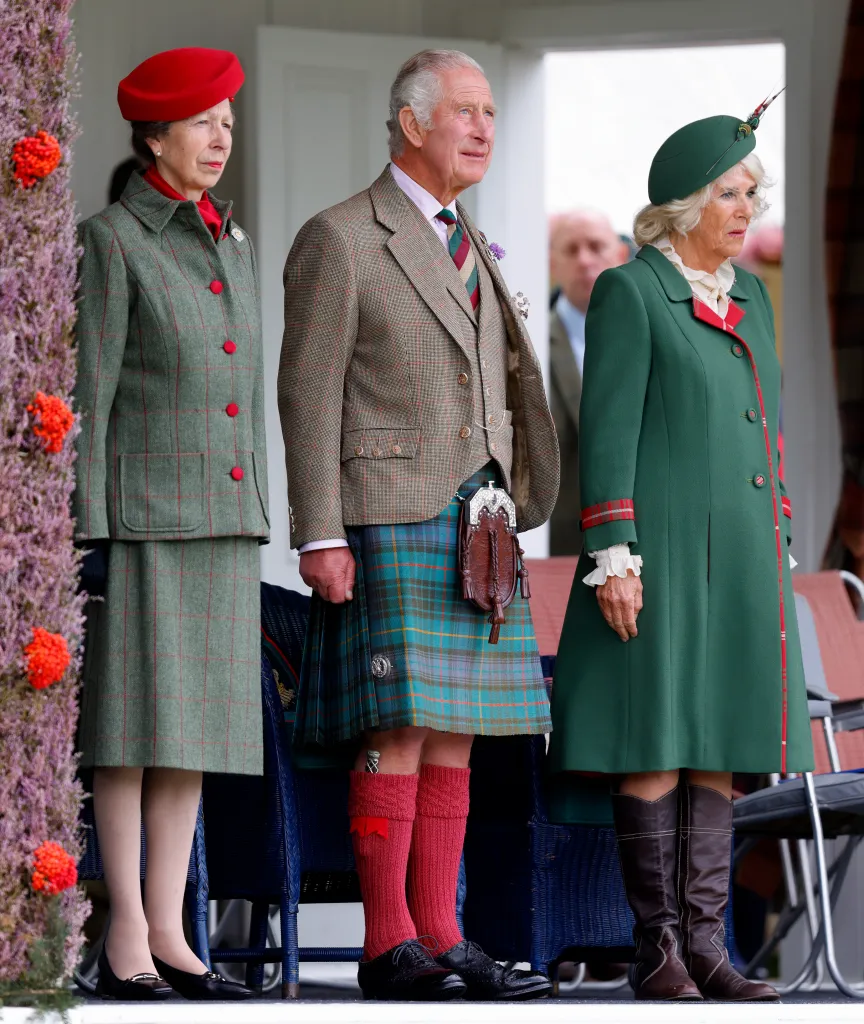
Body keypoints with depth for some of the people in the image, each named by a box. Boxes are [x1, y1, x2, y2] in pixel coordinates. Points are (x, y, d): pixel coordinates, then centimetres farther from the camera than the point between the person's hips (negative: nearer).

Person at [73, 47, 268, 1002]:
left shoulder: (231, 243, 14)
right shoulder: (111, 240, -7)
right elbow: (88, 395, -10)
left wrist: (253, 527, 16)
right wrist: (89, 533, -15)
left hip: (220, 520, 7)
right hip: (141, 507, -7)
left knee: (196, 722, 5)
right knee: (135, 721, -7)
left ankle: (167, 932, 8)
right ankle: (126, 936, -5)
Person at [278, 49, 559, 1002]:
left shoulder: (469, 248, 19)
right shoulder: (338, 240, -5)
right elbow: (307, 395, -9)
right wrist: (319, 538, -16)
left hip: (470, 527, 8)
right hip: (386, 523, -8)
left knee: (454, 736, 5)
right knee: (398, 728, -11)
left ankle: (441, 939, 6)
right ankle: (389, 948, -8)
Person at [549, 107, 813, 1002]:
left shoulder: (750, 298, 17)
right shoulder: (631, 293, -4)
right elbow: (608, 432, -9)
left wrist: (777, 550, 17)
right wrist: (612, 557, -15)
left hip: (741, 557, 7)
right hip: (663, 551, -7)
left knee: (718, 748, 6)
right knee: (655, 747, -6)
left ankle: (704, 942, 8)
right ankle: (658, 951, -3)